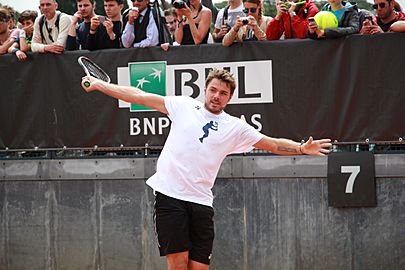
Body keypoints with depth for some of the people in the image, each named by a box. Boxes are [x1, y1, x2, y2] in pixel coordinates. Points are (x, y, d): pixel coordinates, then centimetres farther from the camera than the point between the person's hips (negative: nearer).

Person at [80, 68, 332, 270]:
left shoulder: (235, 127, 11)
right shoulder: (184, 106, 9)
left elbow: (274, 144, 11)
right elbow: (139, 96, 11)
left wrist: (302, 148, -6)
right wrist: (98, 84, 11)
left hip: (201, 203, 2)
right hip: (170, 196, -2)